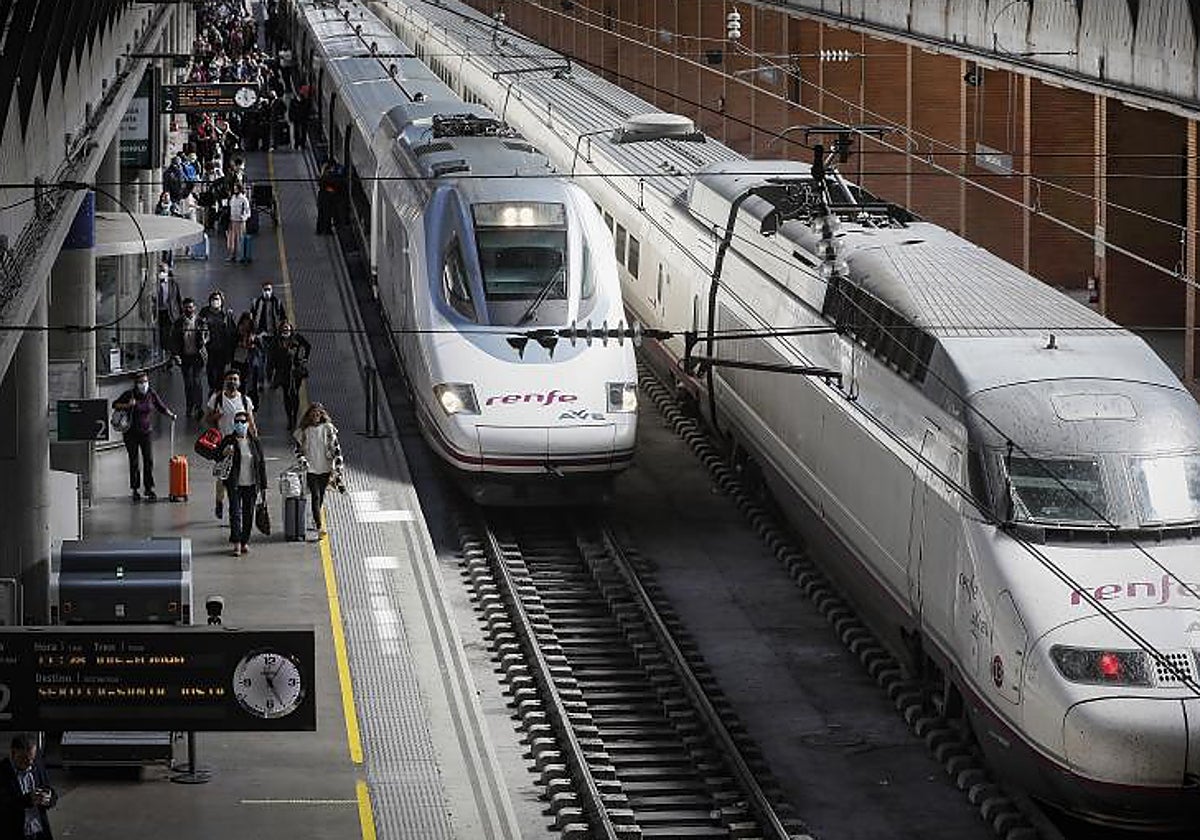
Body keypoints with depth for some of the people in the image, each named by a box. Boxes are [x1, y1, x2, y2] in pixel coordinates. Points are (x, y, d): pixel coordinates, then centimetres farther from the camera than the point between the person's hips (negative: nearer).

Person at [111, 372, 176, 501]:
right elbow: (115, 404, -3)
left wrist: (170, 414, -7)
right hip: (131, 432, -2)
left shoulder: (152, 394, -1)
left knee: (149, 459, -5)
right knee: (134, 461, 5)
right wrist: (127, 406, -19)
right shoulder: (130, 394, -8)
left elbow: (161, 407, 10)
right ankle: (135, 489, 15)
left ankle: (149, 488, 3)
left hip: (145, 432, 2)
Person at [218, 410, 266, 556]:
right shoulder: (228, 440, -1)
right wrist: (224, 453, -21)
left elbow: (261, 463, 7)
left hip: (251, 484, 2)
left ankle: (245, 542, 18)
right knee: (235, 512, -10)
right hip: (235, 484, -2)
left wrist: (263, 485, 5)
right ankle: (236, 543, -10)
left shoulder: (254, 441, 4)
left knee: (248, 513, 7)